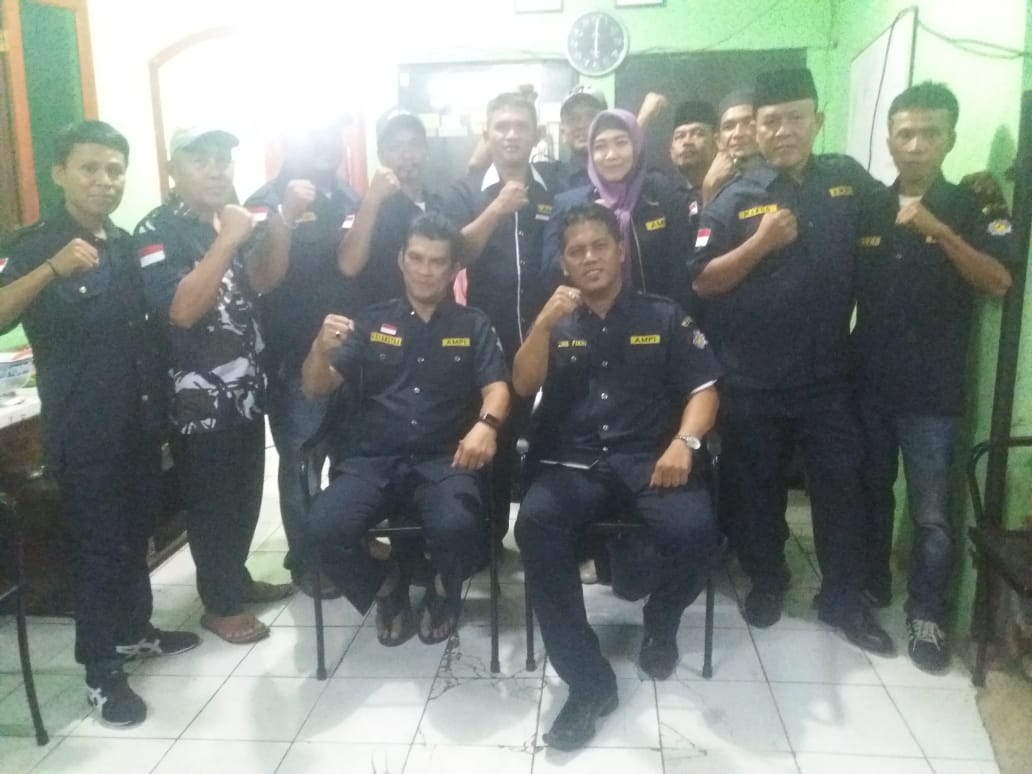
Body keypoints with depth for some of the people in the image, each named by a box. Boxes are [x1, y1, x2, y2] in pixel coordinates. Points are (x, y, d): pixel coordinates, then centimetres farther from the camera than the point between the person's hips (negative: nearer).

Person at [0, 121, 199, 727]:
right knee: (101, 545, 1)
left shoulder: (125, 245, 9)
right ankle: (101, 671, 14)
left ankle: (135, 631, 35)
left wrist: (160, 408, 12)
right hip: (84, 430, -6)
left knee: (137, 533, 17)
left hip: (140, 421, 6)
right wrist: (52, 269, -41)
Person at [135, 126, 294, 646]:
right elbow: (182, 309, -25)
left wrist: (279, 225, -3)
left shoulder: (229, 220, 10)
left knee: (245, 494, 16)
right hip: (199, 396, -7)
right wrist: (227, 241, -27)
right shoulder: (157, 231, -13)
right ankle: (219, 603, 18)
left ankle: (237, 579, 34)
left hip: (245, 388, 7)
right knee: (210, 501, 4)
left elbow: (265, 281, 11)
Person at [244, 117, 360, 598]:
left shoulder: (350, 198, 10)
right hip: (296, 358, -5)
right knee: (301, 463, 3)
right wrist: (287, 217, -28)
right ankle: (305, 559, 18)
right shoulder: (267, 202, -5)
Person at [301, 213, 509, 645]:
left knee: (456, 527, -32)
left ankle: (444, 593, 6)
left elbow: (496, 388, -1)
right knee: (324, 529, -26)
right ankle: (386, 586, 8)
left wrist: (486, 424, -25)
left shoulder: (473, 326, 12)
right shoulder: (371, 321, 13)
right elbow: (316, 389, 7)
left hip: (443, 460, -1)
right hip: (370, 459, 2)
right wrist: (322, 349, -17)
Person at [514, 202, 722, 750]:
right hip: (572, 465, 1)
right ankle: (588, 682, -19)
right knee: (535, 525, -31)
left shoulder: (664, 317, 12)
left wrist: (684, 442, -13)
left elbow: (704, 389, 7)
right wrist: (545, 323, -15)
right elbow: (523, 385, 1)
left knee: (695, 531, -31)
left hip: (649, 461, 0)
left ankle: (659, 624, 6)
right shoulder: (555, 323, 15)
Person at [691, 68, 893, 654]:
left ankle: (844, 597, 24)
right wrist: (762, 241, -18)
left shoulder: (850, 182, 4)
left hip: (828, 375, 2)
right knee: (756, 487, 12)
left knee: (842, 484, 7)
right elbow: (704, 281, -8)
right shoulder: (736, 199, -3)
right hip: (752, 379, -1)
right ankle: (766, 582, 32)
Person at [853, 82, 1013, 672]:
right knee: (872, 492, 16)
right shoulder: (868, 210, 5)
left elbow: (998, 282, -15)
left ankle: (927, 616, 16)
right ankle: (873, 585, 34)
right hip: (869, 383, 3)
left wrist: (940, 232, -25)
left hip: (933, 392, -3)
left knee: (932, 513, 2)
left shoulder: (973, 209, -2)